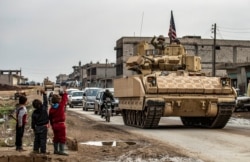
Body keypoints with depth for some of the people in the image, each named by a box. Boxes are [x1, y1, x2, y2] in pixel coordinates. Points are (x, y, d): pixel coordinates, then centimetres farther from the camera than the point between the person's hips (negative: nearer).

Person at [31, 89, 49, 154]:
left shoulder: (34, 113, -4)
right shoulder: (44, 108, -13)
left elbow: (33, 122, 2)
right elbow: (45, 101, -4)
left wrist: (33, 128, 14)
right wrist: (44, 94, 3)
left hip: (37, 127, 3)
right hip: (44, 127, -3)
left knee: (36, 139, 14)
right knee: (43, 139, -1)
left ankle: (36, 149, 16)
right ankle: (43, 150, -2)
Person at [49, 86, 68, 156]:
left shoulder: (51, 108, 0)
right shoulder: (61, 105, -12)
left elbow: (50, 118, 7)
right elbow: (64, 99, 2)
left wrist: (52, 125, 18)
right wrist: (64, 92, 16)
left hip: (54, 125, 6)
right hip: (61, 124, -6)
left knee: (56, 137, 15)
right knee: (62, 137, -3)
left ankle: (56, 150, 22)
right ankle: (61, 150, -7)